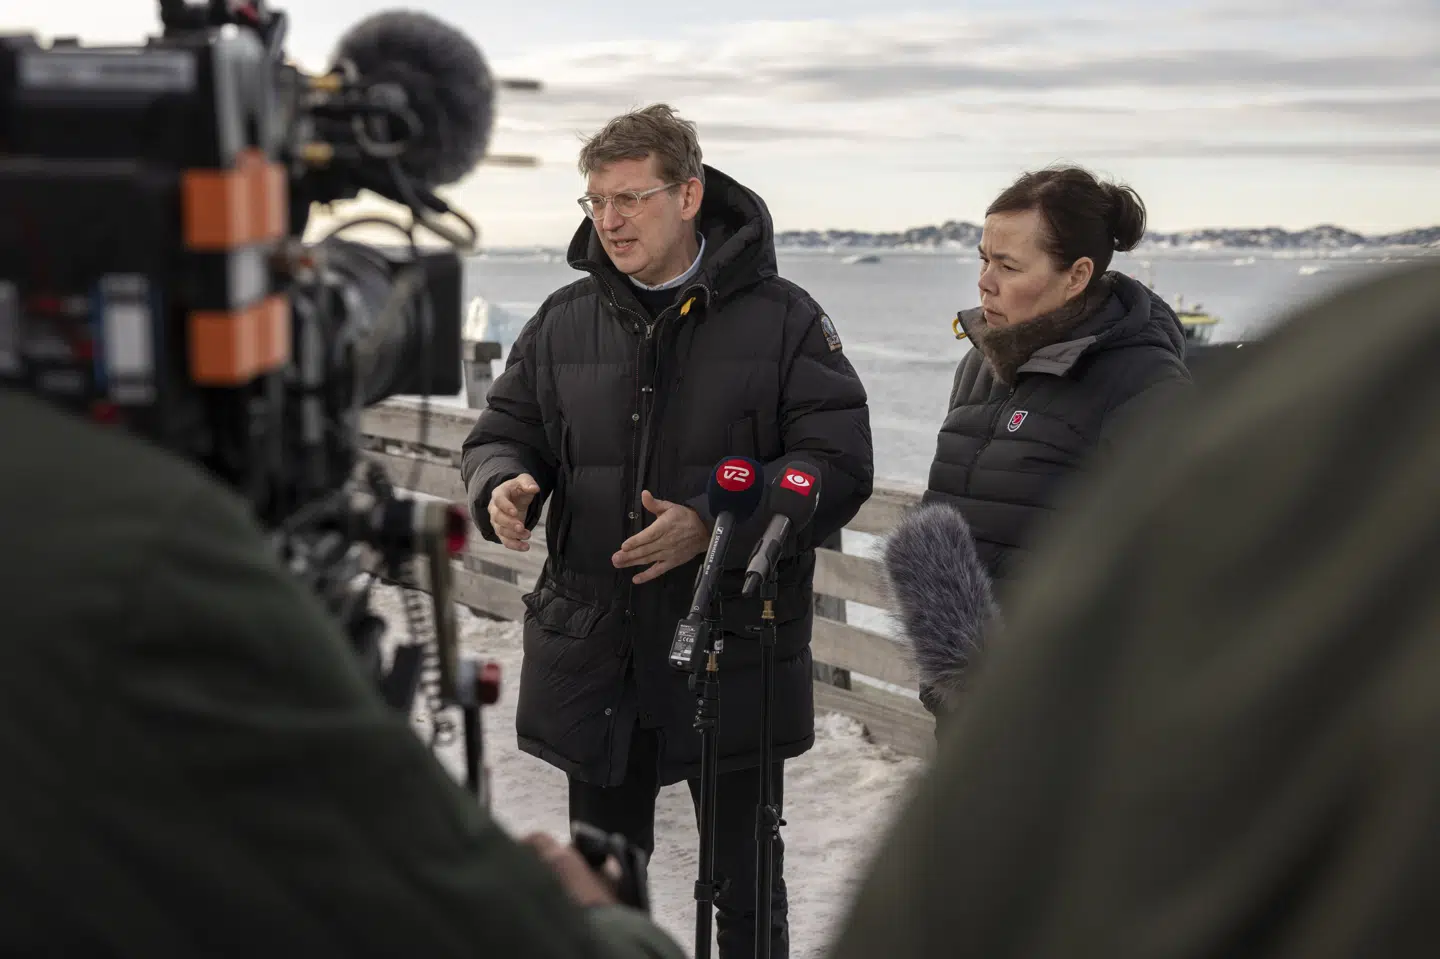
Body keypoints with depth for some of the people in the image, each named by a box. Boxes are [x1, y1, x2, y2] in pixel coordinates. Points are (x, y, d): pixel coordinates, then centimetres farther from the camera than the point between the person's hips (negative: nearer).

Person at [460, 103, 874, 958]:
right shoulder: (565, 320, 5)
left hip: (734, 653, -3)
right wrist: (503, 487, -13)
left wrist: (715, 523, -24)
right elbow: (503, 433, 11)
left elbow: (838, 464, -11)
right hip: (593, 653, 4)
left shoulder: (782, 319, -7)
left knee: (746, 887, 14)